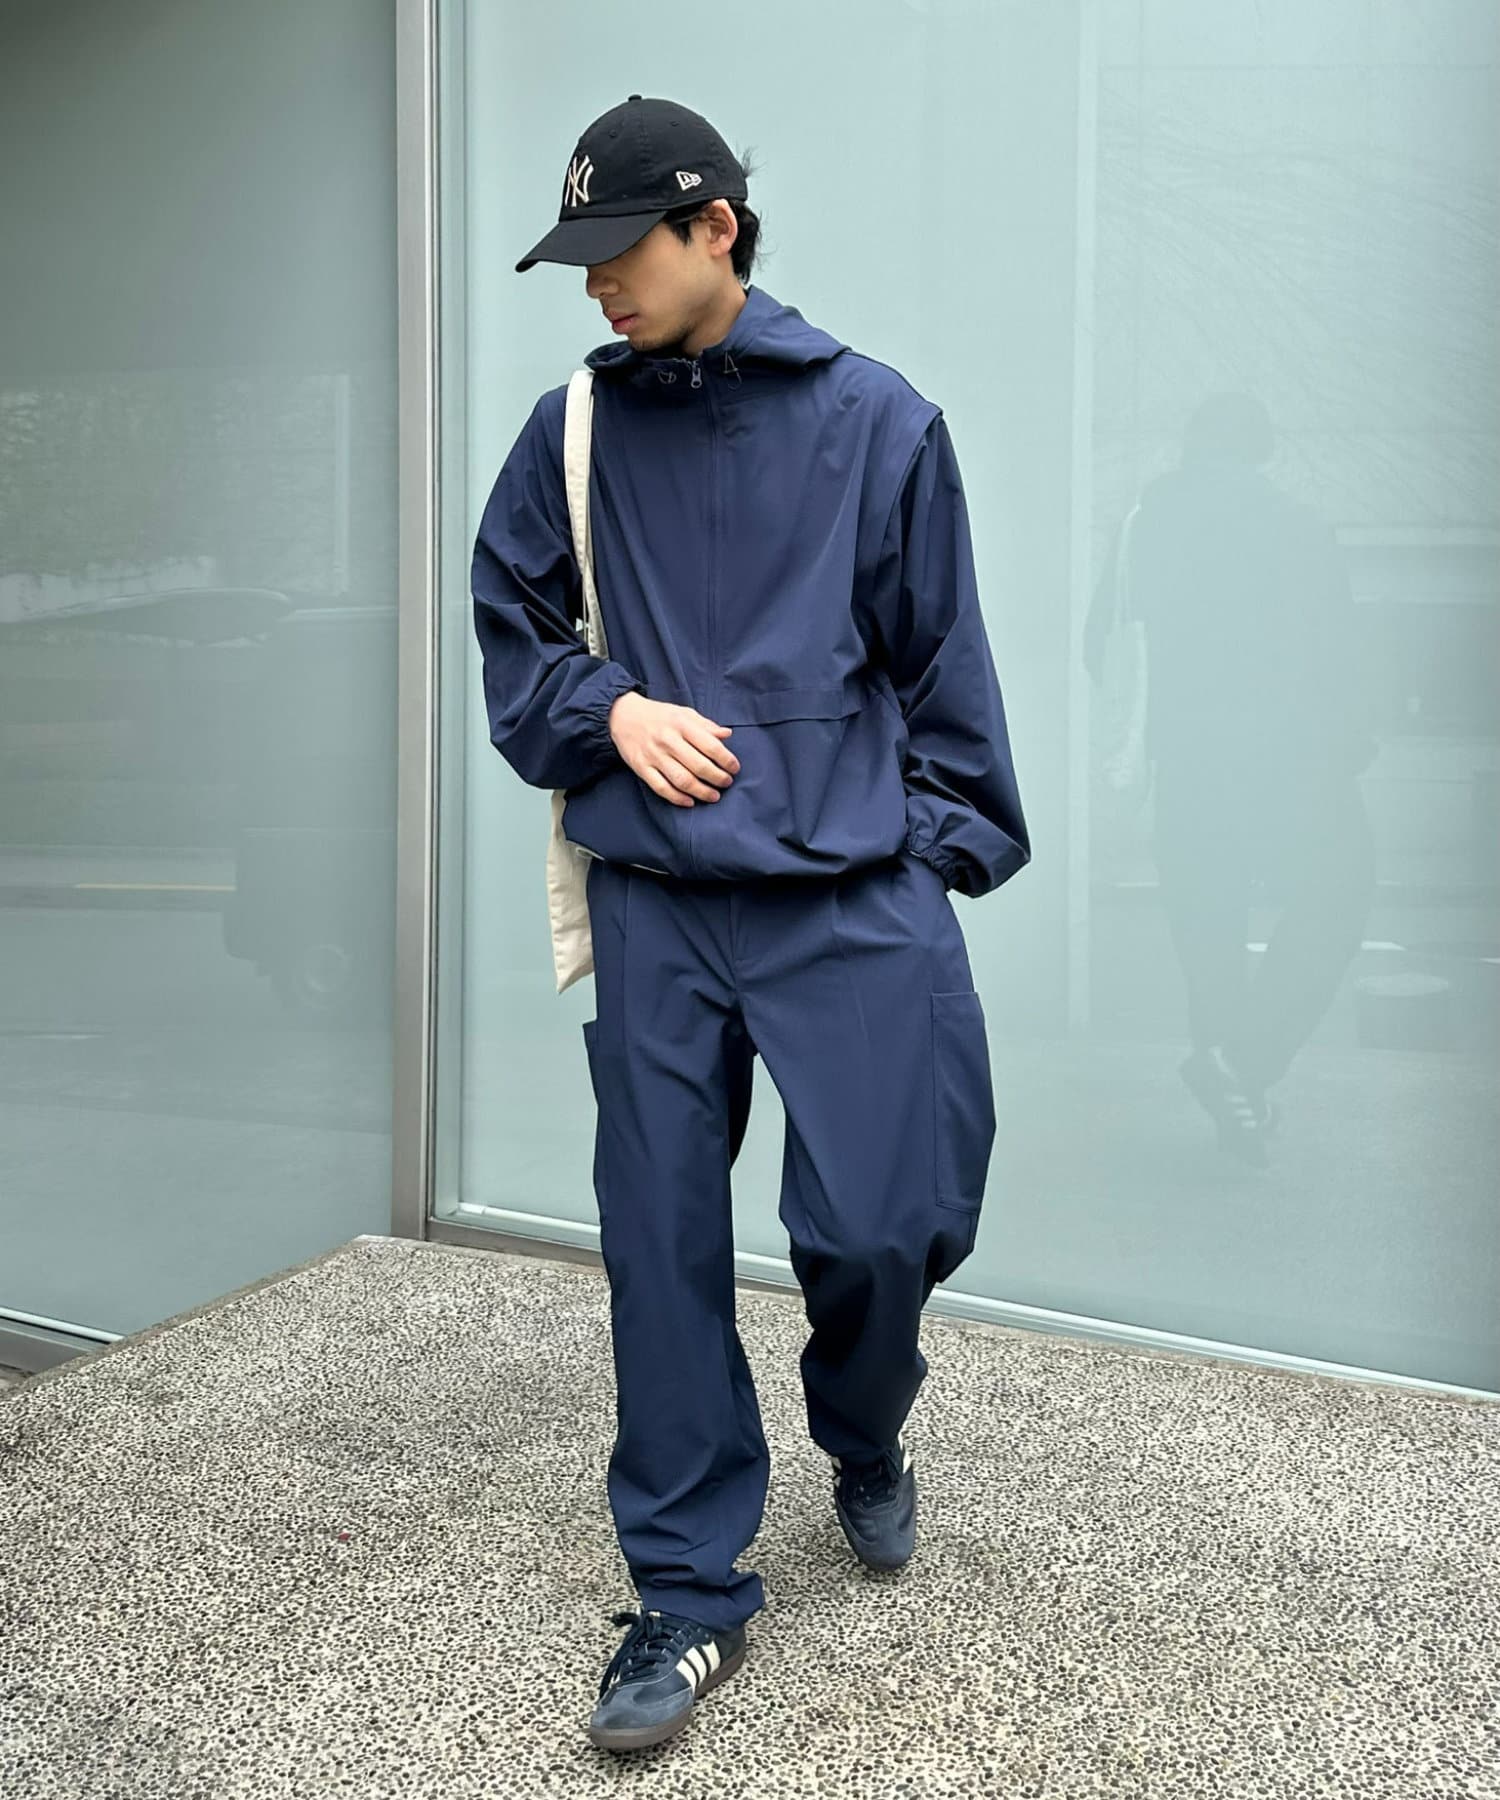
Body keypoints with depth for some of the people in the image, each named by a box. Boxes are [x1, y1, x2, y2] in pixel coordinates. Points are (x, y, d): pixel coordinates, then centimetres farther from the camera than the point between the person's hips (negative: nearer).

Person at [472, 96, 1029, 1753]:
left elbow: (941, 661, 6)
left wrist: (950, 847, 4)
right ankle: (691, 1595, 19)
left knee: (880, 1223, -3)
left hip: (853, 901, -2)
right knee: (662, 1248, 3)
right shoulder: (573, 432, 6)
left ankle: (864, 1445, 33)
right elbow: (510, 631, 15)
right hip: (654, 907, 2)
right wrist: (607, 711, -4)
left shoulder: (875, 422, 0)